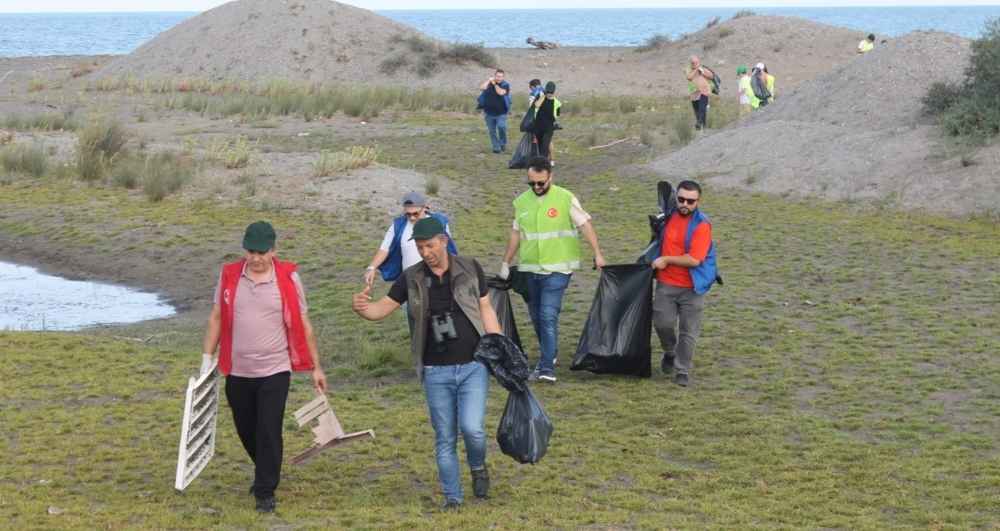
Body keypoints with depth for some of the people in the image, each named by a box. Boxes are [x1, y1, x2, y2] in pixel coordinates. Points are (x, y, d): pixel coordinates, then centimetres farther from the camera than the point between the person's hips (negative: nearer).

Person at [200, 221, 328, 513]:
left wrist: (316, 368, 2)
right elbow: (217, 317, 8)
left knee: (269, 431, -6)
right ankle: (266, 472, 39)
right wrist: (207, 357, 4)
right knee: (246, 430, 15)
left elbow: (303, 325, -1)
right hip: (237, 371, 3)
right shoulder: (229, 275, -2)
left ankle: (265, 491, 6)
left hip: (275, 370, -3)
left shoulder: (288, 278, -8)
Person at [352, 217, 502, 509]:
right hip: (436, 372, 2)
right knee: (445, 439, 7)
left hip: (473, 366, -2)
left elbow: (486, 310, 5)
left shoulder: (469, 269, -1)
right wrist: (362, 308, -26)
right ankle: (452, 497, 20)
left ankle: (478, 466, 17)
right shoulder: (412, 278, 0)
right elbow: (382, 308, -3)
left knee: (472, 428, -15)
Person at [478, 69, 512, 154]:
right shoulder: (489, 83, 6)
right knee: (492, 131, 6)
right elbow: (482, 88, -12)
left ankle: (503, 143, 1)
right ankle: (496, 147, 16)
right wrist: (489, 80, -10)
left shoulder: (505, 85, -1)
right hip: (489, 112, 3)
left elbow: (500, 92, -20)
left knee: (501, 127, -21)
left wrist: (495, 84, -10)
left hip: (501, 113, -3)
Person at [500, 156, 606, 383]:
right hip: (529, 269, 5)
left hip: (557, 269, -5)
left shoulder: (566, 199, -6)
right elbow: (516, 234, 17)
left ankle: (547, 368, -15)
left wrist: (597, 253, -12)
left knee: (548, 316, -14)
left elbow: (585, 225, -5)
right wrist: (505, 264, 19)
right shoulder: (521, 202, 8)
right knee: (536, 317, 12)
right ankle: (549, 354, 31)